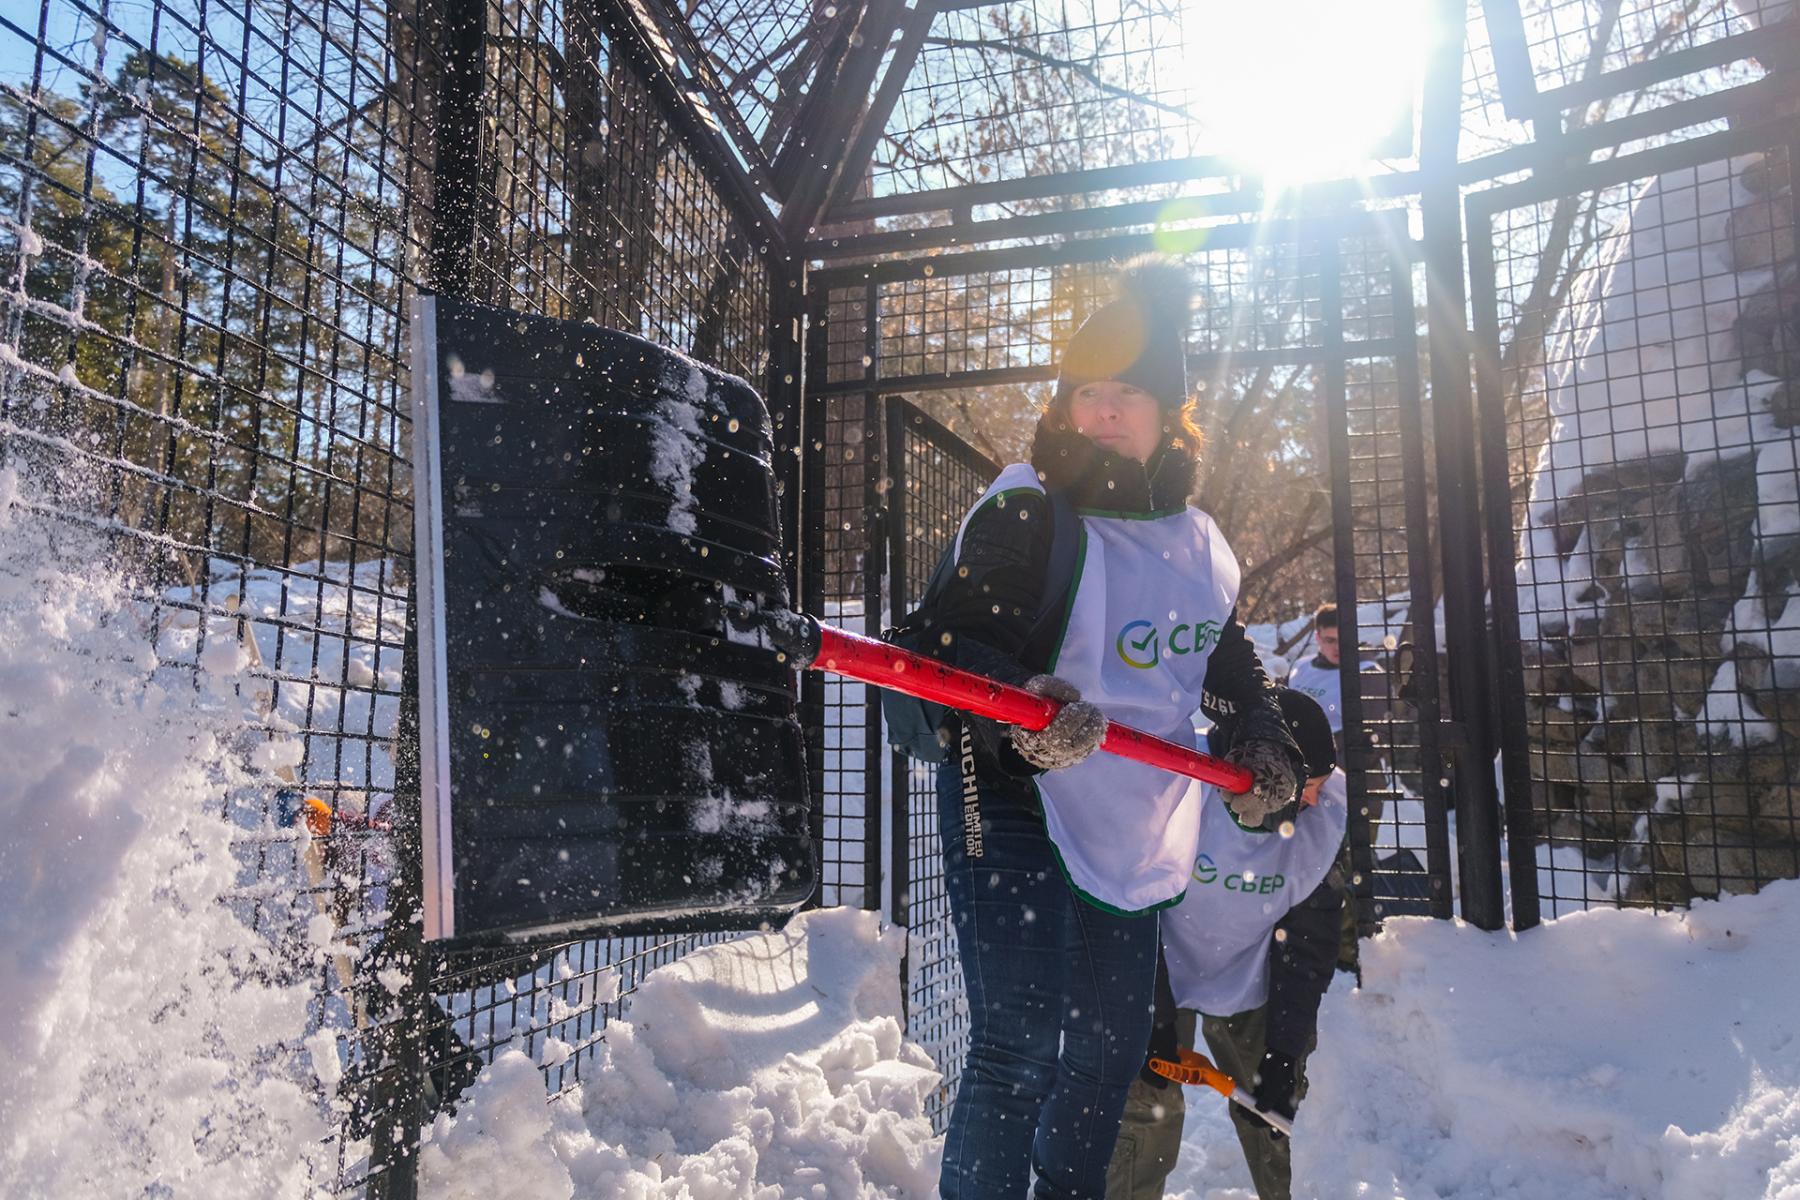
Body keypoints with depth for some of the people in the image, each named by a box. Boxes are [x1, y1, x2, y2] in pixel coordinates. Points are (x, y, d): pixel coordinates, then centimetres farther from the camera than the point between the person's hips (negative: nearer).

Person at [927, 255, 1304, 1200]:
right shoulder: (1024, 512, -12)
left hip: (1131, 828, 7)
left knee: (1112, 1047, 17)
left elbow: (1231, 658, 22)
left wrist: (1265, 737, 8)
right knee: (1019, 1044, -14)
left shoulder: (1198, 545, 9)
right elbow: (957, 641, -19)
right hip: (1012, 800, -7)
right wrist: (1018, 702, -38)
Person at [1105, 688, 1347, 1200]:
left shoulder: (1327, 807, -19)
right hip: (1164, 974, -3)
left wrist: (1286, 1051, -8)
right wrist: (1153, 1022, -15)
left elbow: (1309, 942, -8)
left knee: (1275, 1109, 6)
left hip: (1249, 982, 3)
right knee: (1150, 1106, -7)